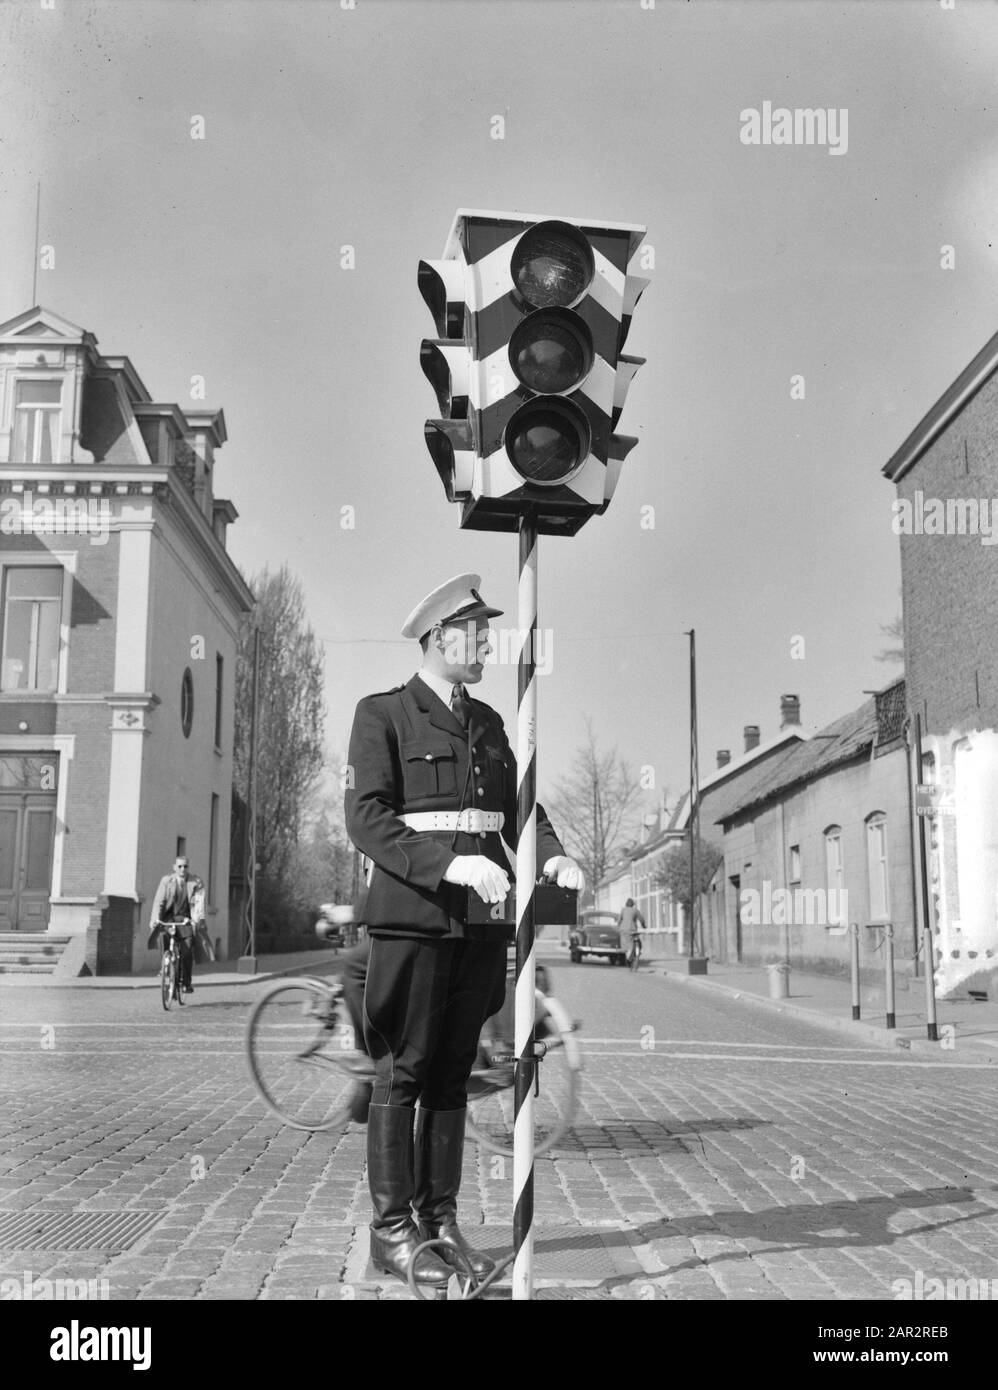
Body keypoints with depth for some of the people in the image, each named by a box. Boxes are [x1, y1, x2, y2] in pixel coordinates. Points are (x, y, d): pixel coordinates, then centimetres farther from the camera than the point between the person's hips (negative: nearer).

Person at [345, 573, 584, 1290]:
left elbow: (519, 808, 17)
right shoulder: (382, 714, -1)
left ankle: (440, 1219, 19)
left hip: (481, 916, 6)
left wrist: (553, 855, -4)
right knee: (401, 1072, -1)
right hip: (413, 913, -6)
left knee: (454, 1072, 10)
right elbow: (367, 818, -11)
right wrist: (450, 863, -23)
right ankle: (393, 1230, 9)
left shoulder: (488, 723, 18)